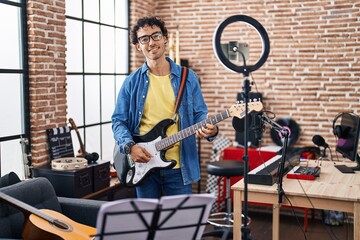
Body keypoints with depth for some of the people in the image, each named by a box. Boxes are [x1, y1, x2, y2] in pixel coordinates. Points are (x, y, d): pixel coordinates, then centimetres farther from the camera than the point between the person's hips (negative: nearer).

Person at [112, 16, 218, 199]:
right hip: (143, 164, 1)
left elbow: (199, 114, 4)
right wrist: (129, 146, -14)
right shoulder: (132, 82, 2)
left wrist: (209, 129, -18)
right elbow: (119, 121, 3)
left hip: (178, 166, 0)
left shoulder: (188, 78, 2)